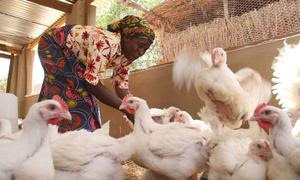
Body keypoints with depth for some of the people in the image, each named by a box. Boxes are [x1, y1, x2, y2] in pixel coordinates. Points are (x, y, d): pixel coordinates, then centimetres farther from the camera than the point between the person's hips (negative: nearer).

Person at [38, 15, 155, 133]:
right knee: (78, 90, -22)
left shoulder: (126, 55, -11)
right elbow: (92, 83, -38)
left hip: (70, 55, 8)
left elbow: (121, 87, -8)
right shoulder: (106, 42, -37)